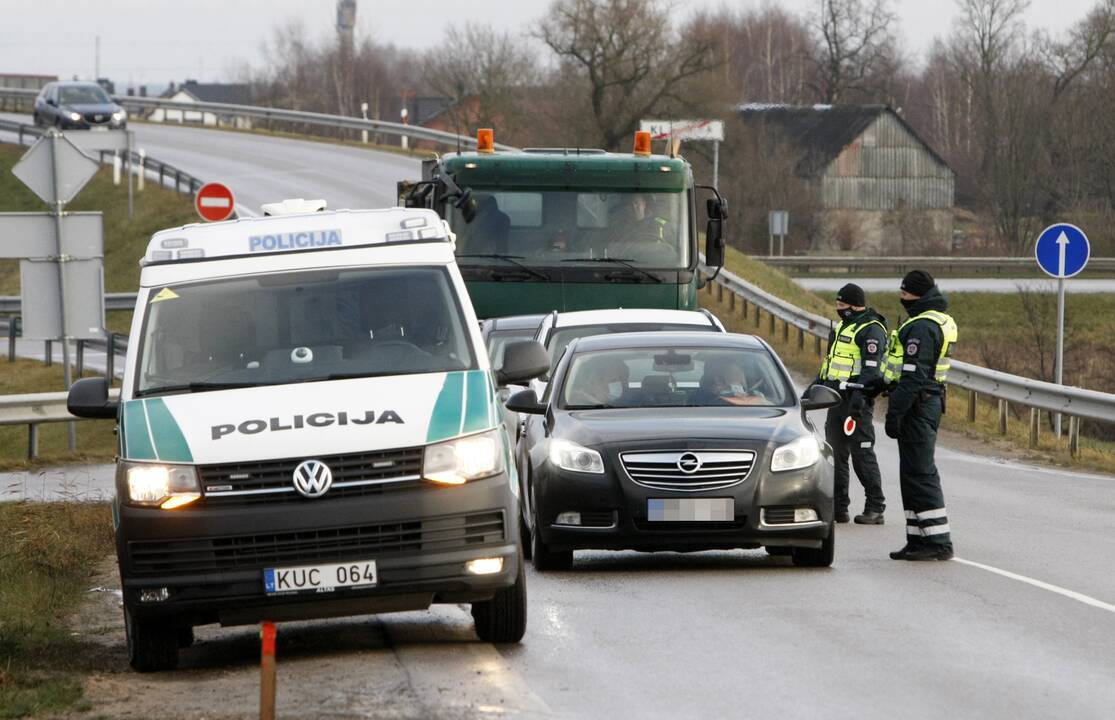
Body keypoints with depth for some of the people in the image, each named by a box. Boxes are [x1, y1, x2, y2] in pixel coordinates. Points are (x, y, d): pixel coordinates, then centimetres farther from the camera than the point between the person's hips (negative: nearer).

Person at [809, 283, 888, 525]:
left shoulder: (871, 331, -11)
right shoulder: (843, 327, 19)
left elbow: (870, 368, -20)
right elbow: (830, 361, 29)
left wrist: (858, 396, -28)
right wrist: (816, 386, 27)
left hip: (857, 399, -10)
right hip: (837, 398, 10)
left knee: (862, 454, -9)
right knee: (835, 453, 9)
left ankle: (875, 508, -5)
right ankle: (838, 507, 12)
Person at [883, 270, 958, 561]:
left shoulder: (922, 327, -18)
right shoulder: (943, 321, 15)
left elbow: (913, 376, -22)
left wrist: (895, 413, -21)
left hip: (917, 405, -11)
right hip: (932, 400, 11)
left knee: (919, 474, -9)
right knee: (914, 474, 14)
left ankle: (938, 542, -11)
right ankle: (919, 539, 17)